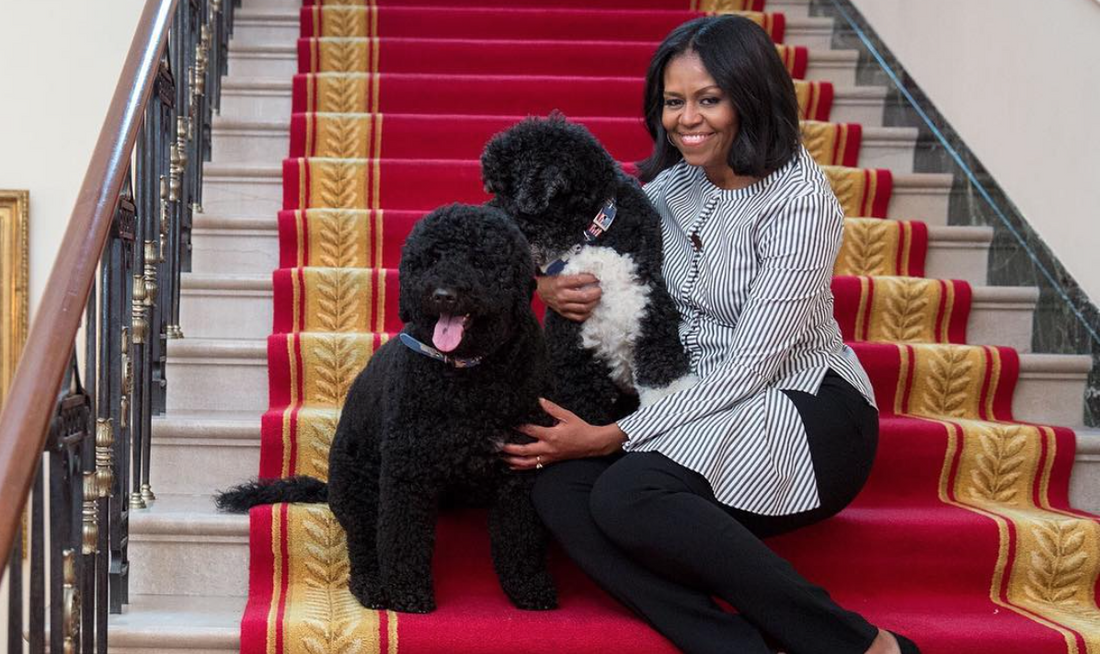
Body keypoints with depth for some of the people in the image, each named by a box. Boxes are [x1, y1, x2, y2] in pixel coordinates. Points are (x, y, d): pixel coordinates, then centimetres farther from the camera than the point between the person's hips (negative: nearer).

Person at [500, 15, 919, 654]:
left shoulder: (800, 202, -16)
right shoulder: (675, 181, 6)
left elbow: (750, 367, -19)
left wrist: (613, 435, -21)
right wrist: (555, 286, -8)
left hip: (805, 414, -7)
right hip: (697, 407, 7)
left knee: (627, 495, -31)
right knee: (560, 489, -20)